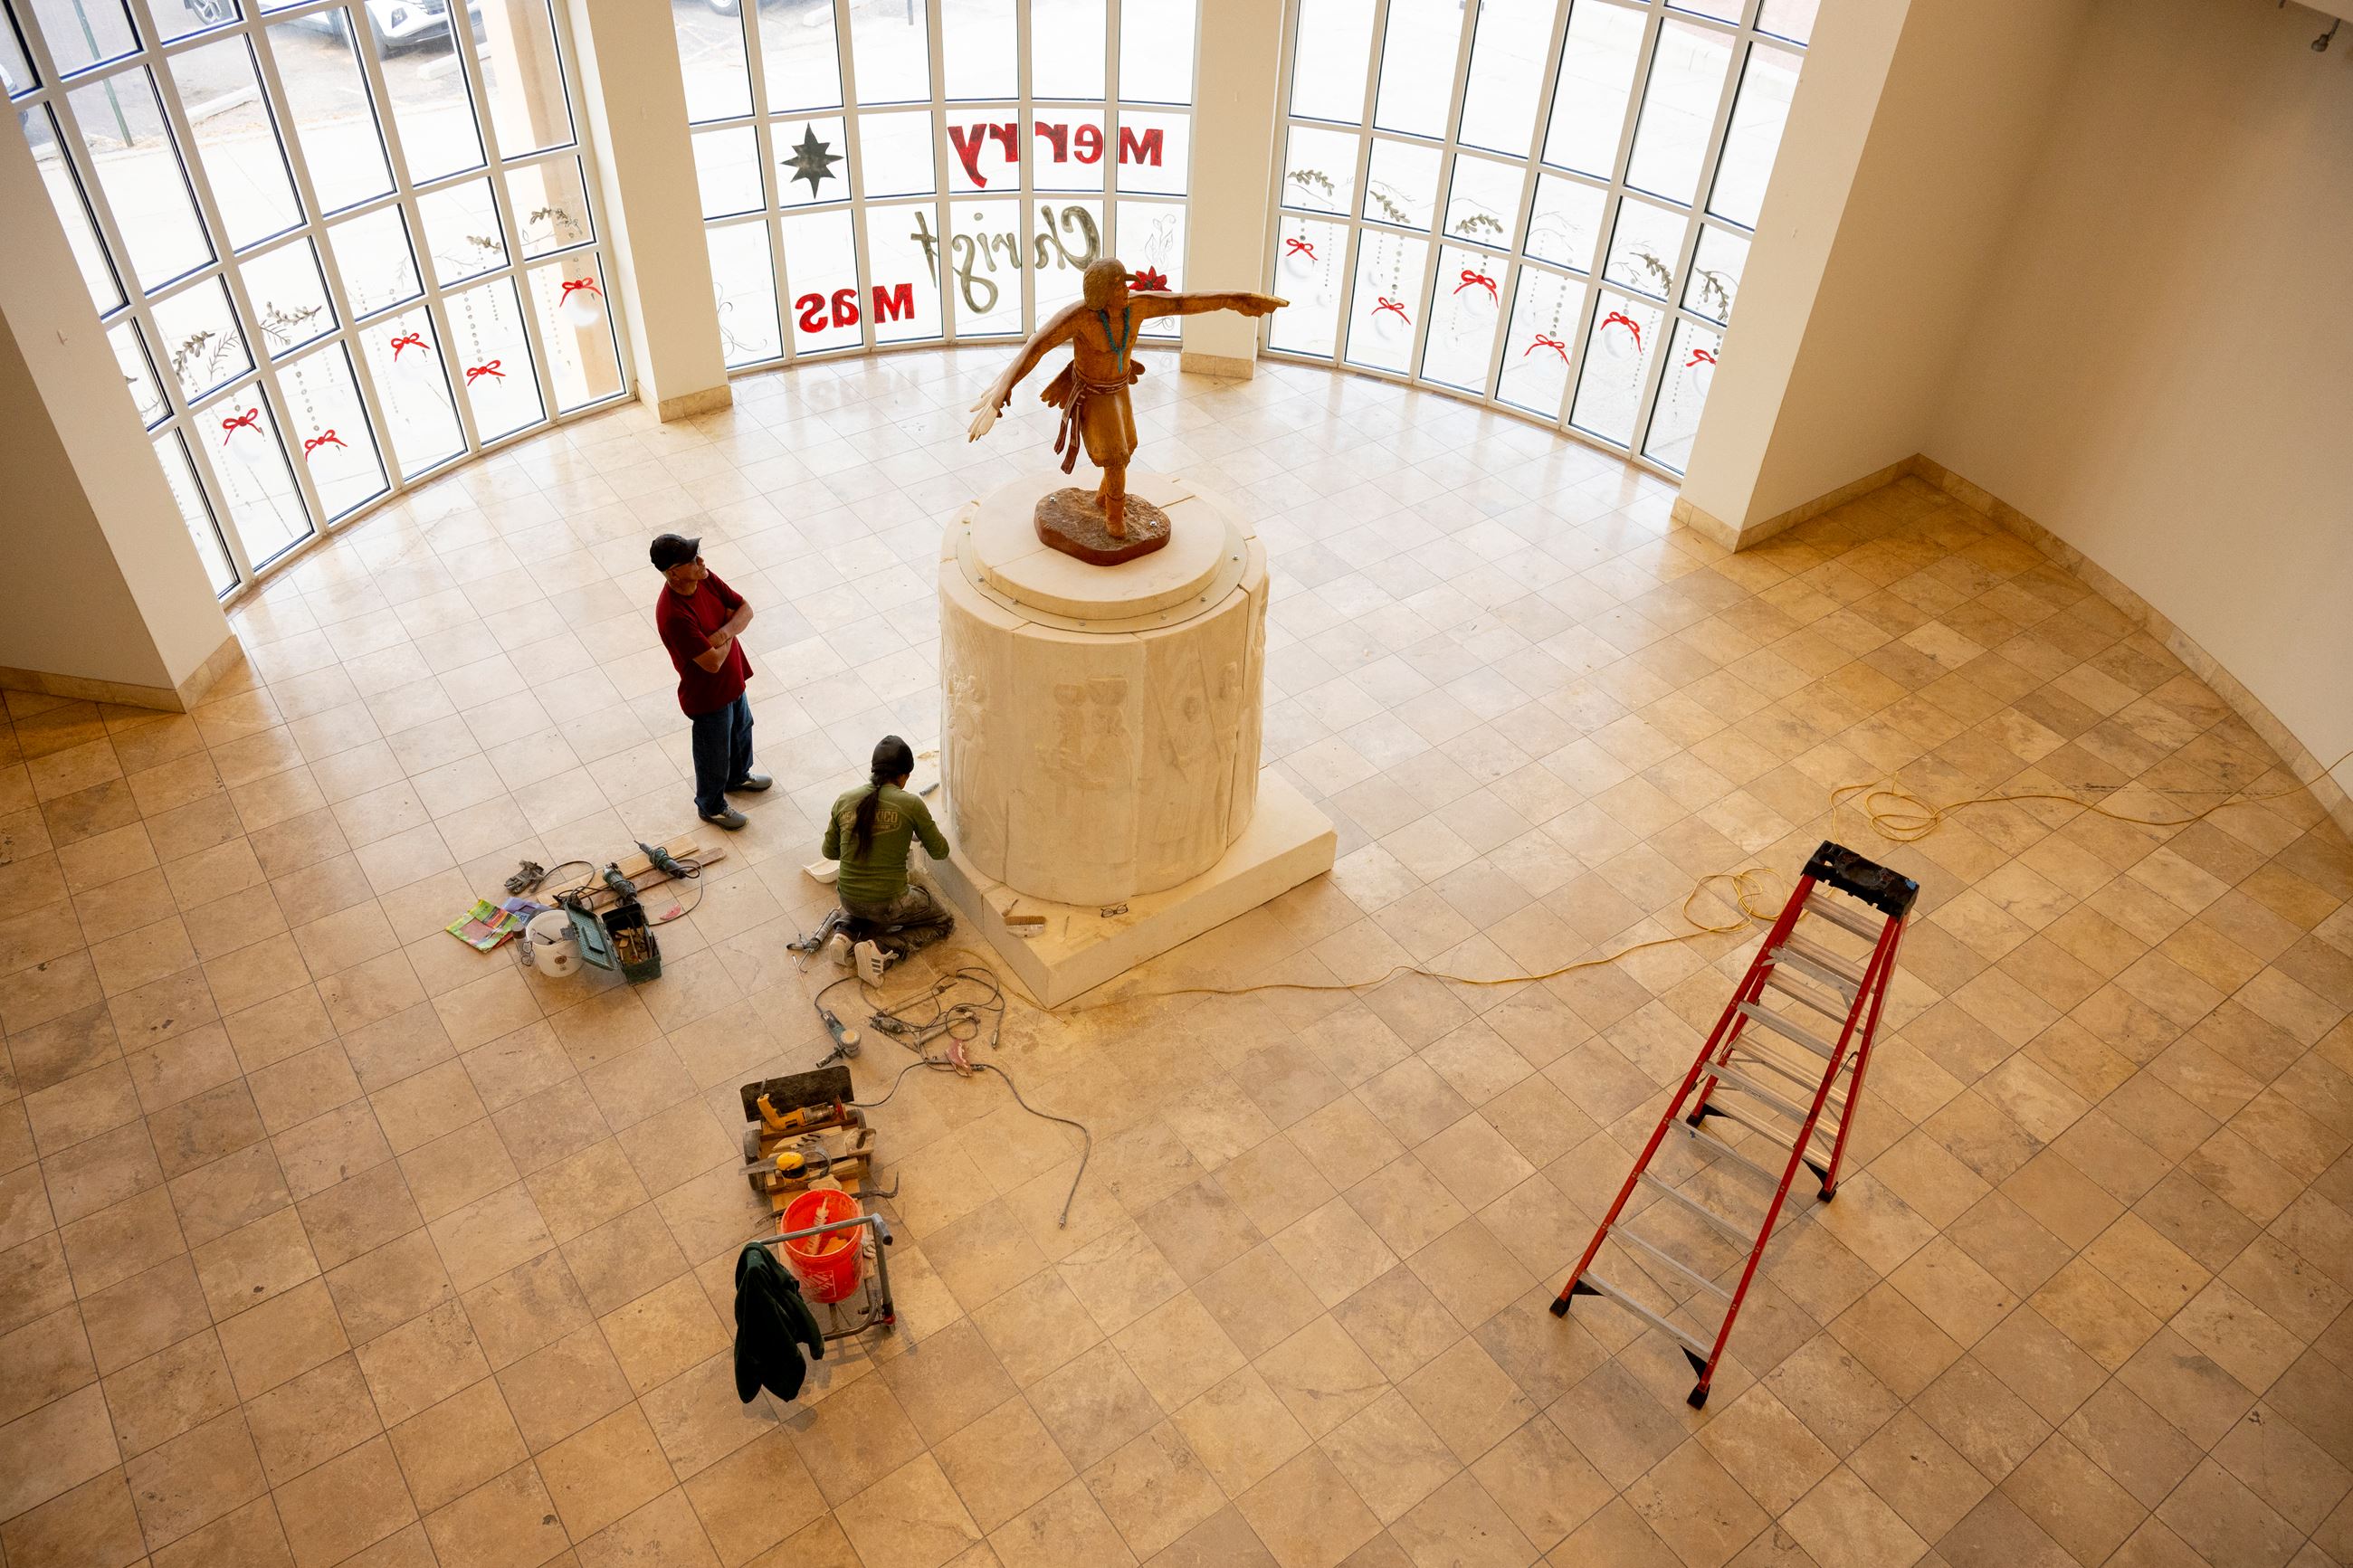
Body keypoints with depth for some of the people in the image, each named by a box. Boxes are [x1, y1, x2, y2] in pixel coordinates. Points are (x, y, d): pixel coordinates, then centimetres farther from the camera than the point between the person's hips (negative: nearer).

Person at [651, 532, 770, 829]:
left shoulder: (706, 579, -15)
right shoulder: (673, 615, -38)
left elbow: (745, 610, -7)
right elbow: (713, 662, -35)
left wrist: (724, 631, -27)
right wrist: (728, 633, -17)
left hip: (733, 679, 8)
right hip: (708, 695, -8)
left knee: (741, 730, 33)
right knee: (714, 753, 17)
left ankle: (738, 776, 62)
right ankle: (711, 805, 45)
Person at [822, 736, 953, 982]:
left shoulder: (844, 800, -3)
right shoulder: (911, 804, -13)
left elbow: (830, 851, 10)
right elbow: (940, 852, 0)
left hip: (849, 901, 5)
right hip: (889, 904, -5)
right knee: (943, 922, 21)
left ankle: (847, 933, 9)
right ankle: (880, 948, -2)